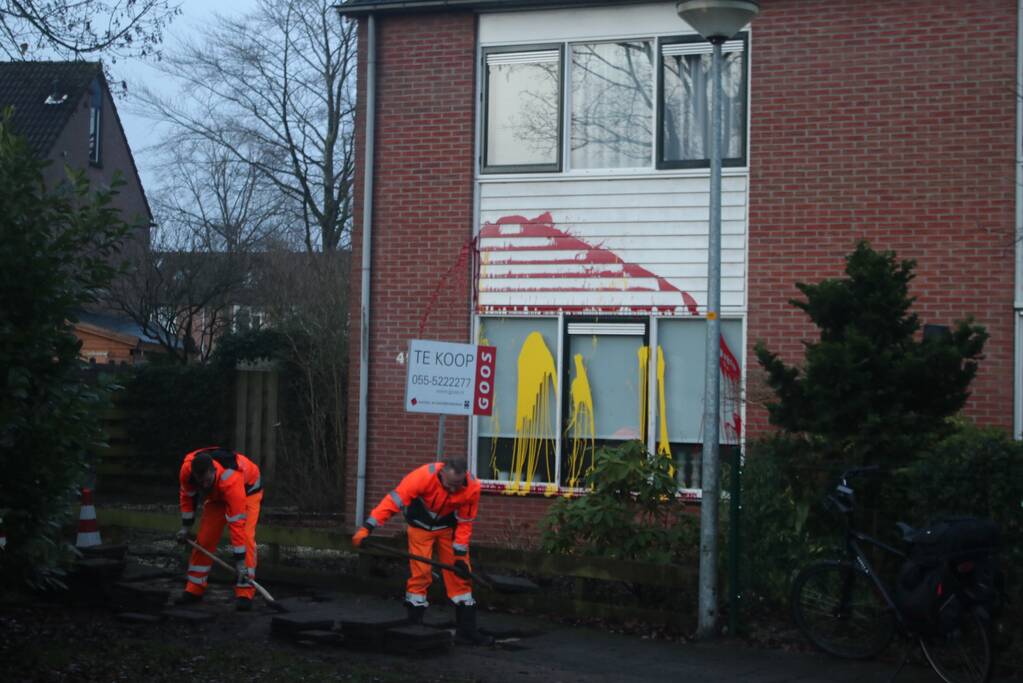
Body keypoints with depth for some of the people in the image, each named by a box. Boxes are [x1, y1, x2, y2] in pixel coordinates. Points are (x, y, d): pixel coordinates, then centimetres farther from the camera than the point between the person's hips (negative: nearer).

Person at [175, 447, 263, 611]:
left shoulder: (230, 480, -46)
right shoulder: (187, 468, -31)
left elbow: (237, 524, -45)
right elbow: (187, 495, -6)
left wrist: (240, 562, -43)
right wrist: (186, 526, -1)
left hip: (247, 488, -5)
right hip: (217, 494, 5)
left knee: (246, 536, -21)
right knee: (204, 538, 0)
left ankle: (245, 593, -18)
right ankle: (194, 590, 12)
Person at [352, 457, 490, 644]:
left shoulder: (472, 487, -27)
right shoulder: (423, 476, -36)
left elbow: (465, 522, -14)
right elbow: (394, 501, -35)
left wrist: (460, 555, -15)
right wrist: (367, 528, -39)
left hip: (448, 527, 3)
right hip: (421, 525, -3)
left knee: (460, 575, 1)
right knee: (420, 573, -9)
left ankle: (466, 628, 10)